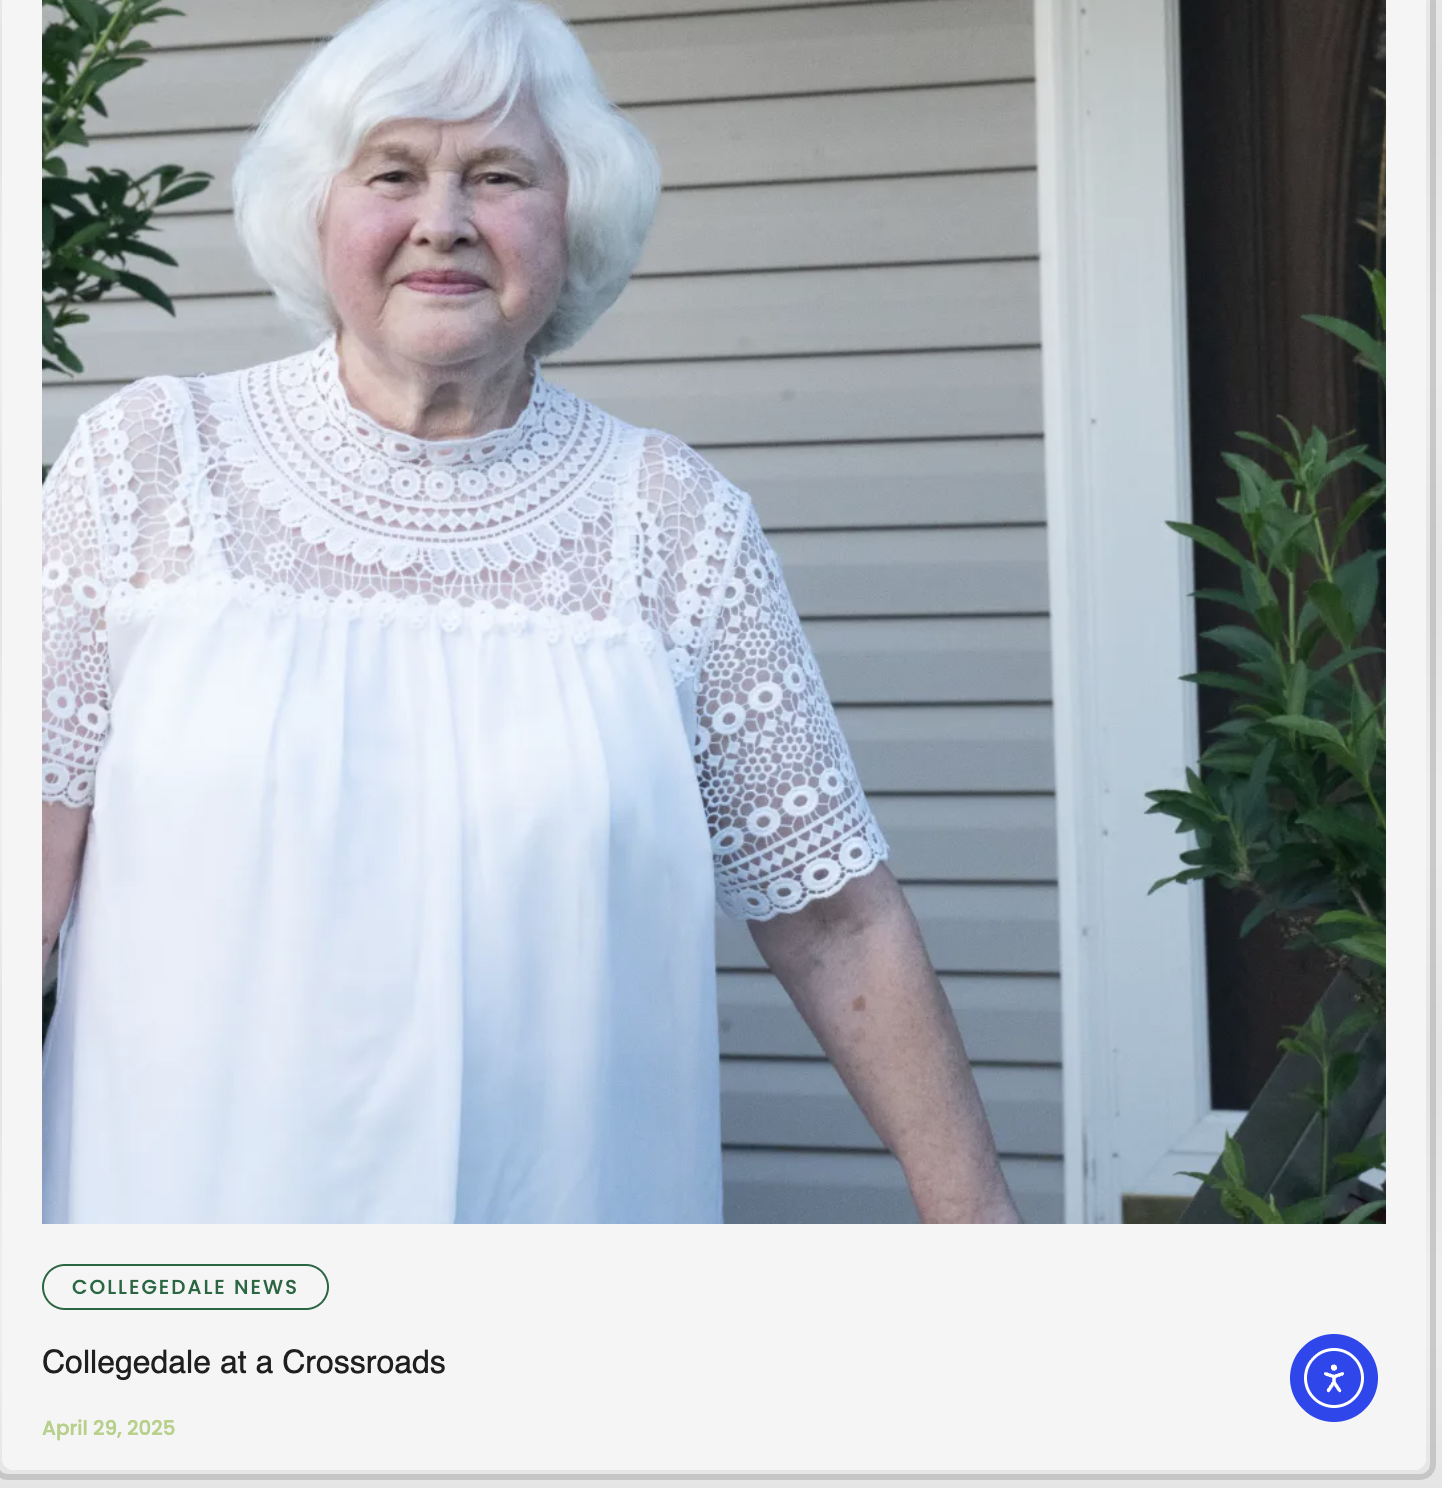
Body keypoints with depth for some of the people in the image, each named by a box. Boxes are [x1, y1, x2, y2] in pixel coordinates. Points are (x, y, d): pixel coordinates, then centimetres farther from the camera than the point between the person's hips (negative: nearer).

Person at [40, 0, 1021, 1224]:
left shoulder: (679, 525, 0)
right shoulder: (148, 464, 0)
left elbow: (834, 920, 1)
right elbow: (33, 868, -3)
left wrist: (976, 1218, 0)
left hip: (567, 1212, 1)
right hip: (193, 1206, 0)